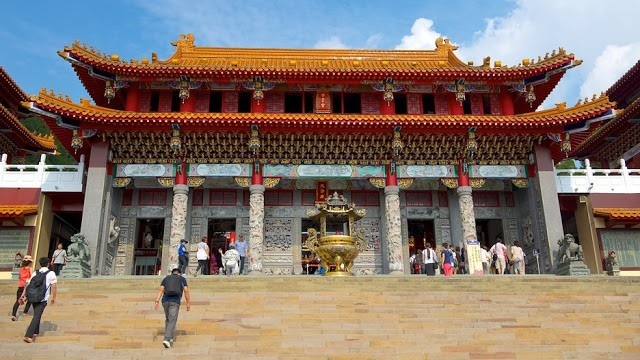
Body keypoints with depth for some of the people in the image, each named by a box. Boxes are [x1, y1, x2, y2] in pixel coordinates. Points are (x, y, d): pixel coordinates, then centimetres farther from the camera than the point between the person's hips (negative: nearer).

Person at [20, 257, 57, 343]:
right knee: (36, 316, -6)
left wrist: (23, 296, 7)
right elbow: (54, 286, -8)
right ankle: (28, 335, -16)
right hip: (42, 299, -5)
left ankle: (36, 332, 33)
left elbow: (28, 284, 7)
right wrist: (54, 297, -1)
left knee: (37, 314, 24)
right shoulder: (51, 273, -1)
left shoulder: (35, 273, 12)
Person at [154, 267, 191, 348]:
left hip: (165, 301, 4)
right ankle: (167, 339, -24)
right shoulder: (182, 279, 11)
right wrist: (188, 303, 4)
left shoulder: (166, 278, 17)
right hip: (175, 302, -4)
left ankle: (170, 339, 22)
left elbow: (160, 290, 4)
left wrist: (157, 302, -3)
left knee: (168, 319, 21)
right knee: (172, 321, -7)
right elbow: (186, 291, 0)